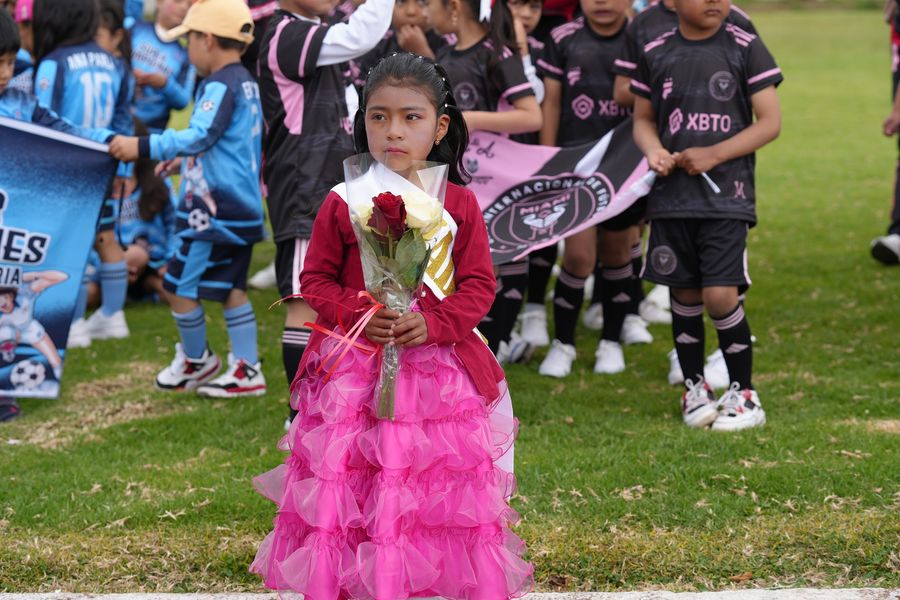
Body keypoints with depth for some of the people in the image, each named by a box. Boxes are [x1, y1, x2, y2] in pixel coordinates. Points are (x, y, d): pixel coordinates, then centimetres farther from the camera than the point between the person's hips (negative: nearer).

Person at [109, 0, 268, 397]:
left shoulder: (220, 85, -17)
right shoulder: (246, 83, 14)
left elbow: (199, 136, -28)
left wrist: (143, 147, -30)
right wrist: (188, 159, 35)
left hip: (216, 210, -10)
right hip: (242, 205, 10)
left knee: (179, 285, 1)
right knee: (231, 288, 14)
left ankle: (197, 360, 16)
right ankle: (247, 369, 15)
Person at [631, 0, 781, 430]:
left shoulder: (745, 48, -2)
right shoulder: (656, 54, 5)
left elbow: (770, 122, -3)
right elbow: (643, 119, 16)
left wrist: (712, 156, -12)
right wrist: (654, 151, -6)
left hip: (726, 195, -3)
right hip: (671, 196, 3)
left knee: (720, 295, -11)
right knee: (684, 295, 8)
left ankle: (743, 395, 5)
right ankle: (694, 388, 25)